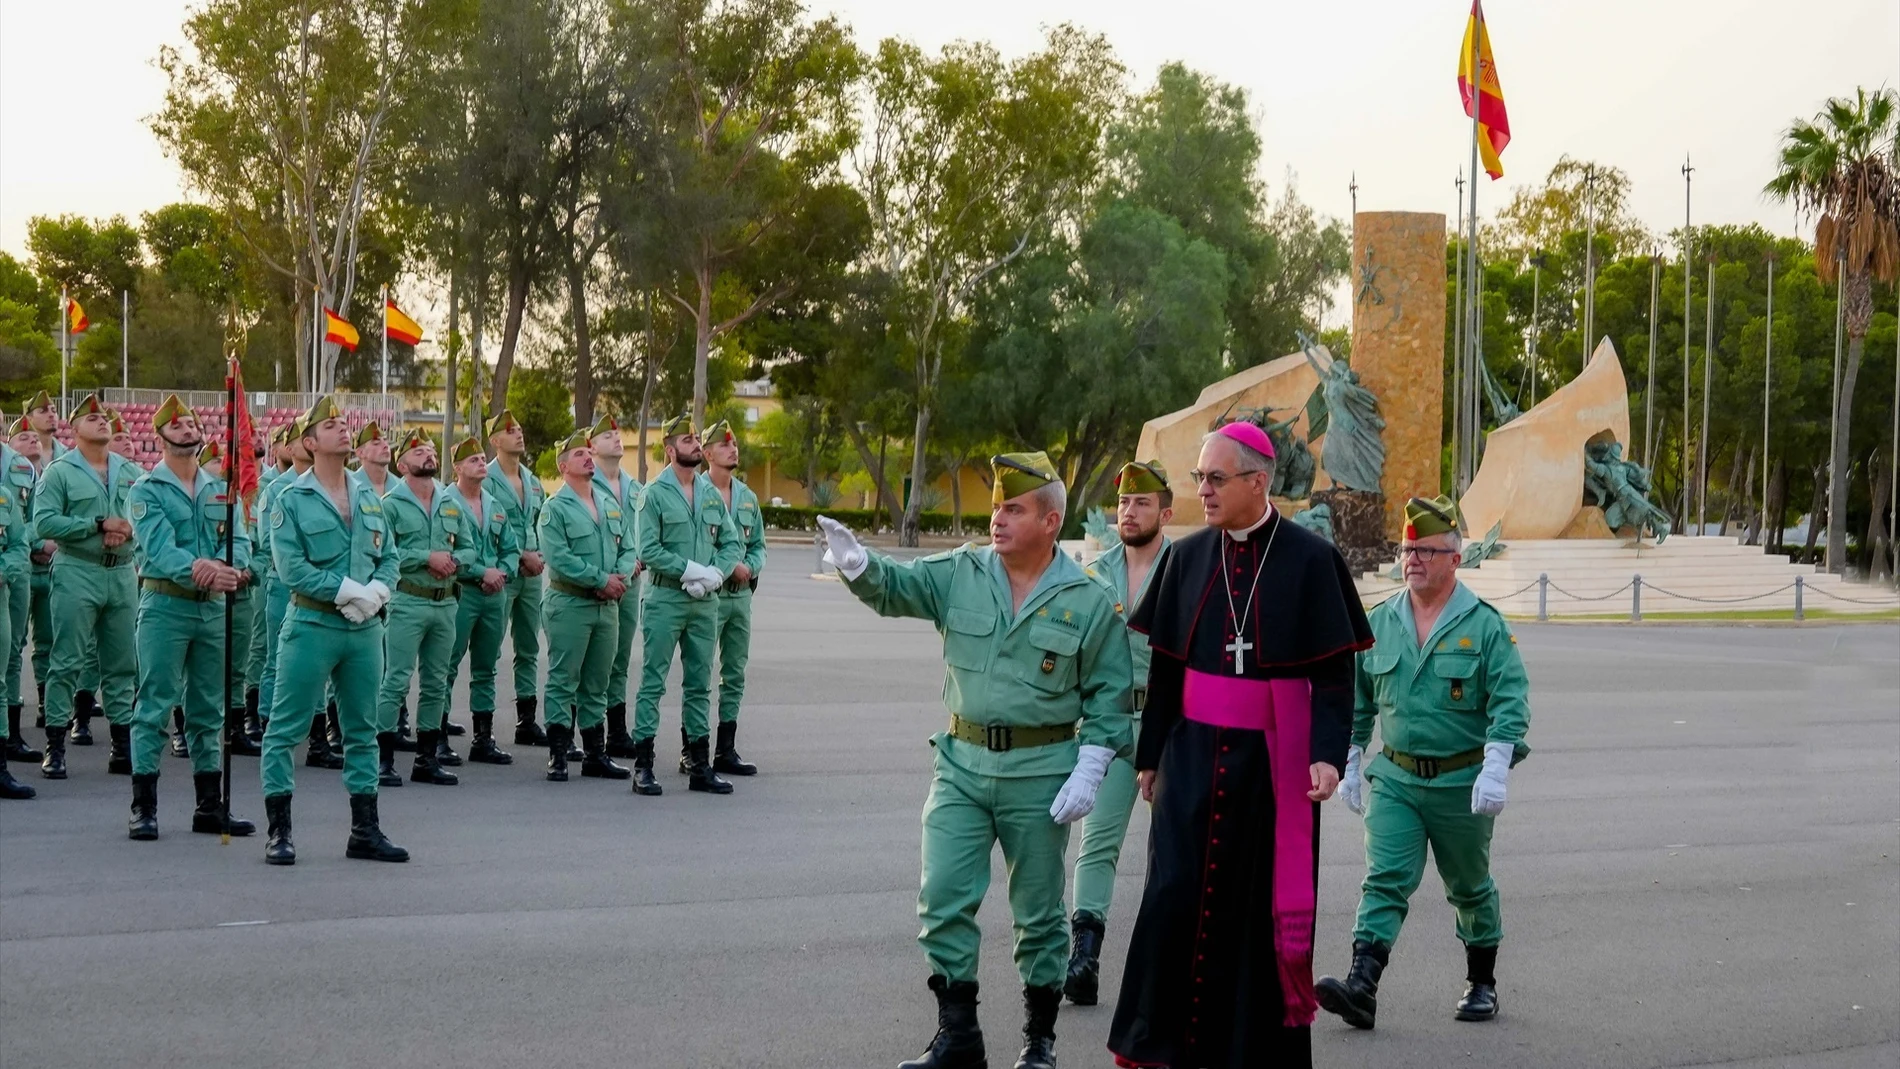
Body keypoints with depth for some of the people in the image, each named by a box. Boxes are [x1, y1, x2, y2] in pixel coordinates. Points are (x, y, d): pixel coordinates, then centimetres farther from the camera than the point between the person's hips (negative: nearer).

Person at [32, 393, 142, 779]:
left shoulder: (131, 472, 12)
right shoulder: (59, 472, -1)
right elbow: (44, 522, -10)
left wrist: (129, 529, -12)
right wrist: (100, 524, -14)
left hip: (123, 573, 4)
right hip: (77, 574, -4)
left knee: (123, 663, 7)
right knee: (68, 662, -5)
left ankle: (123, 744, 14)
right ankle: (55, 746, 0)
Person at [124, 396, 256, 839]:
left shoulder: (221, 490, 13)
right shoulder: (147, 491, -3)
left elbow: (239, 539, 0)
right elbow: (158, 547, -18)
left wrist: (230, 567, -23)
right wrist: (196, 570, -36)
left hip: (215, 607, 5)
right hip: (165, 604, -5)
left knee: (209, 710, 11)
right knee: (154, 707, -5)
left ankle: (210, 806, 18)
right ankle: (143, 808, -1)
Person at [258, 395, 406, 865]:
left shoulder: (369, 498, 13)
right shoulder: (291, 499, -4)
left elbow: (389, 557, 12)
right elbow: (291, 567, -13)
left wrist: (376, 591, -8)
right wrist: (349, 591, -16)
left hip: (366, 628, 6)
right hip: (312, 626, -5)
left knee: (362, 730, 10)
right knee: (286, 729, -3)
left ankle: (365, 831, 18)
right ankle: (278, 831, 3)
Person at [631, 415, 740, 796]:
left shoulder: (712, 494, 11)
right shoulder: (655, 493, -5)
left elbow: (732, 543, 11)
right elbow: (648, 550, -12)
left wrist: (715, 573, -8)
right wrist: (691, 570, -16)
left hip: (706, 601, 5)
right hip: (665, 598, -5)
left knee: (699, 684, 10)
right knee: (653, 681, -4)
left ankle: (698, 764, 16)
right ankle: (643, 765, -2)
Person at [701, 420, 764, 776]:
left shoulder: (747, 497, 13)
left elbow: (758, 544, 19)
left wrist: (749, 567, -2)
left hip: (741, 595, 7)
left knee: (735, 675, 9)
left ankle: (726, 750, 16)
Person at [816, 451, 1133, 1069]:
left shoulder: (1088, 603, -5)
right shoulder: (960, 576, 2)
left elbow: (1107, 694, -2)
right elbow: (894, 587, -8)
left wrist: (1089, 772, -9)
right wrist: (855, 562, -30)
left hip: (1040, 772, -2)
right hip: (962, 764, 3)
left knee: (1038, 912, 9)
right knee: (943, 900, -2)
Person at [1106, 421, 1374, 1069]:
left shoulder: (1309, 559, -4)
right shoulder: (1187, 557, 6)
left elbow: (1334, 670, -5)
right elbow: (1163, 666, 11)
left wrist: (1328, 754, -15)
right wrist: (1149, 755, 13)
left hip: (1273, 760, -2)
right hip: (1193, 754, 3)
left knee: (1265, 900, 3)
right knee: (1176, 893, -3)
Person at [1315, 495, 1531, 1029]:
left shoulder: (1485, 626, -7)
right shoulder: (1379, 623, 6)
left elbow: (1510, 703, -12)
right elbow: (1357, 700, 16)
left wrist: (1495, 772, -21)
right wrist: (1350, 764, 15)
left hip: (1461, 784, -2)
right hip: (1394, 778, 2)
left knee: (1470, 887, 13)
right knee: (1385, 880, -11)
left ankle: (1482, 984, 30)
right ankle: (1361, 988, -22)